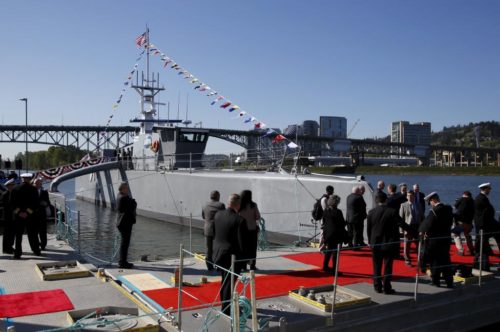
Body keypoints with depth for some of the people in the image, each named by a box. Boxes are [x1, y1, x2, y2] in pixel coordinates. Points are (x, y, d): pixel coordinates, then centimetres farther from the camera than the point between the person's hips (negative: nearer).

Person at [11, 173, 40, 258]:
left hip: (18, 216, 1)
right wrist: (28, 212, -8)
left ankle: (17, 253, 4)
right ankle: (36, 251, 14)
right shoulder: (33, 189, -4)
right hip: (31, 216, -1)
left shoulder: (15, 189, 2)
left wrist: (18, 212, -3)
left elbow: (12, 203, 0)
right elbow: (36, 203, -9)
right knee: (32, 234, 8)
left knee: (18, 235, 6)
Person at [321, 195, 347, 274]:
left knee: (329, 250, 22)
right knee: (335, 252, 2)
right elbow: (342, 223, -16)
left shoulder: (326, 211, 1)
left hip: (327, 234, 7)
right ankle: (334, 270, 7)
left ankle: (325, 266, 32)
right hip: (336, 234, -7)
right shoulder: (337, 212, -20)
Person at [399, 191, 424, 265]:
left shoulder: (418, 205, 10)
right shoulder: (403, 205, -2)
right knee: (407, 245, 3)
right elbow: (401, 218, -4)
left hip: (417, 227, 3)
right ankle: (407, 260, 16)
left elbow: (422, 217, 14)